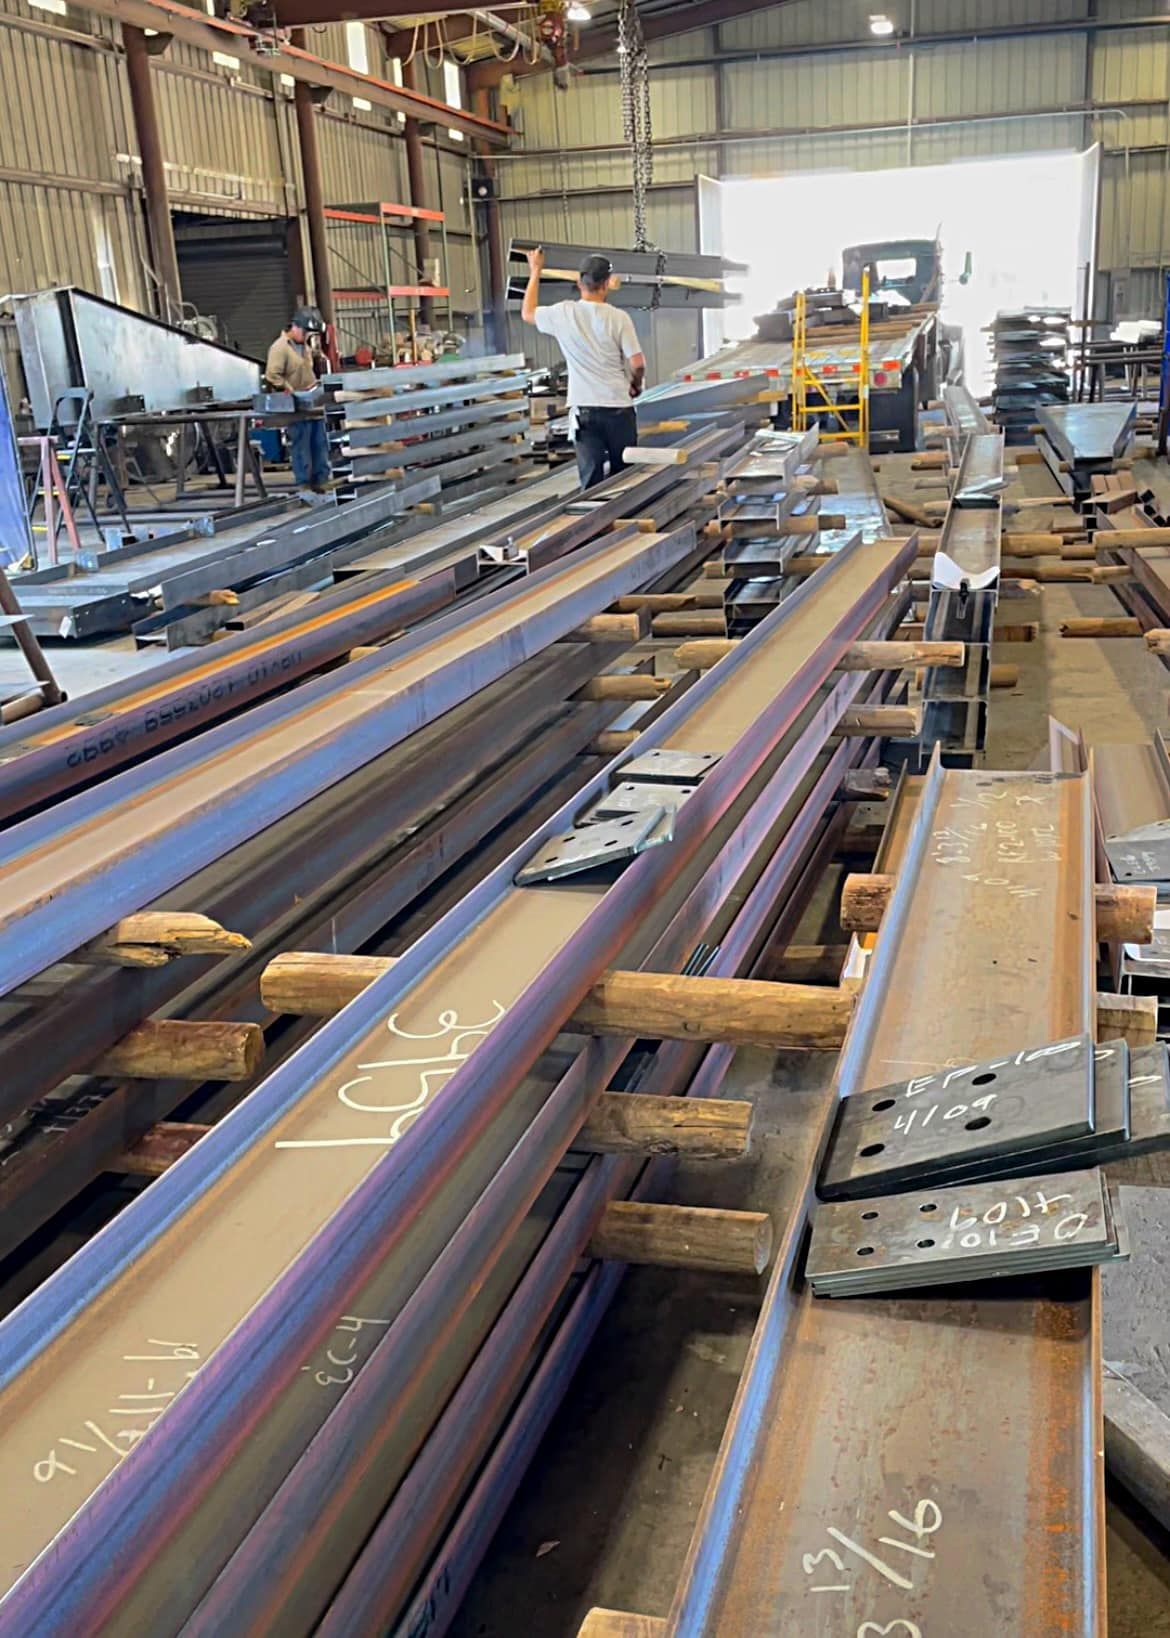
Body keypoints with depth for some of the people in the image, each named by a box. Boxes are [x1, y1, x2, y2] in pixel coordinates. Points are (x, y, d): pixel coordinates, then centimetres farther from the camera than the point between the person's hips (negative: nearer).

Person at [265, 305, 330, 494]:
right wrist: (293, 393, -21)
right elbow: (272, 376, -22)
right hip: (297, 408, -9)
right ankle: (304, 484, 2)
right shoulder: (280, 347, -13)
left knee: (320, 446, 12)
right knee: (301, 448, -3)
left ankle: (319, 481, 22)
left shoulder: (305, 345, 14)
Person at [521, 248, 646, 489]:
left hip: (584, 409, 1)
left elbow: (527, 313, 17)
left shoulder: (563, 314, -1)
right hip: (618, 407, -1)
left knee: (591, 478, 0)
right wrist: (636, 385, 15)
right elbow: (637, 363, -7)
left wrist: (535, 272, 27)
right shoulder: (618, 318, -8)